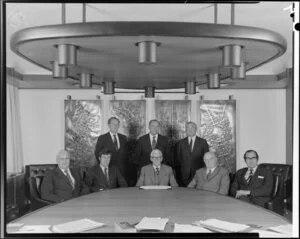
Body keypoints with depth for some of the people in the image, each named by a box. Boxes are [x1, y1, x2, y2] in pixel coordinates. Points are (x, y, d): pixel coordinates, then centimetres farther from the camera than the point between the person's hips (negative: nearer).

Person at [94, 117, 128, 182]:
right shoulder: (102, 138, 2)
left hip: (122, 169, 3)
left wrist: (126, 164, 5)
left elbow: (126, 153, 15)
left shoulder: (123, 138, 13)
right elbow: (97, 153, 2)